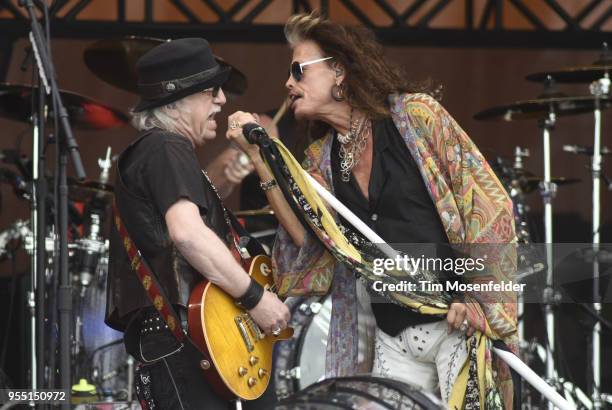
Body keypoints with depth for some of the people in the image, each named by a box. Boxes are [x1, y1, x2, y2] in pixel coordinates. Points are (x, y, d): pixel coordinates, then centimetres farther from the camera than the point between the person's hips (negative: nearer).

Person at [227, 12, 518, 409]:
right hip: (394, 338, 6)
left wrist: (474, 290, -15)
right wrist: (259, 156, -4)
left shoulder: (414, 114, -5)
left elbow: (487, 201, -8)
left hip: (458, 319, -5)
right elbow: (308, 237, -2)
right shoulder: (322, 158, 12)